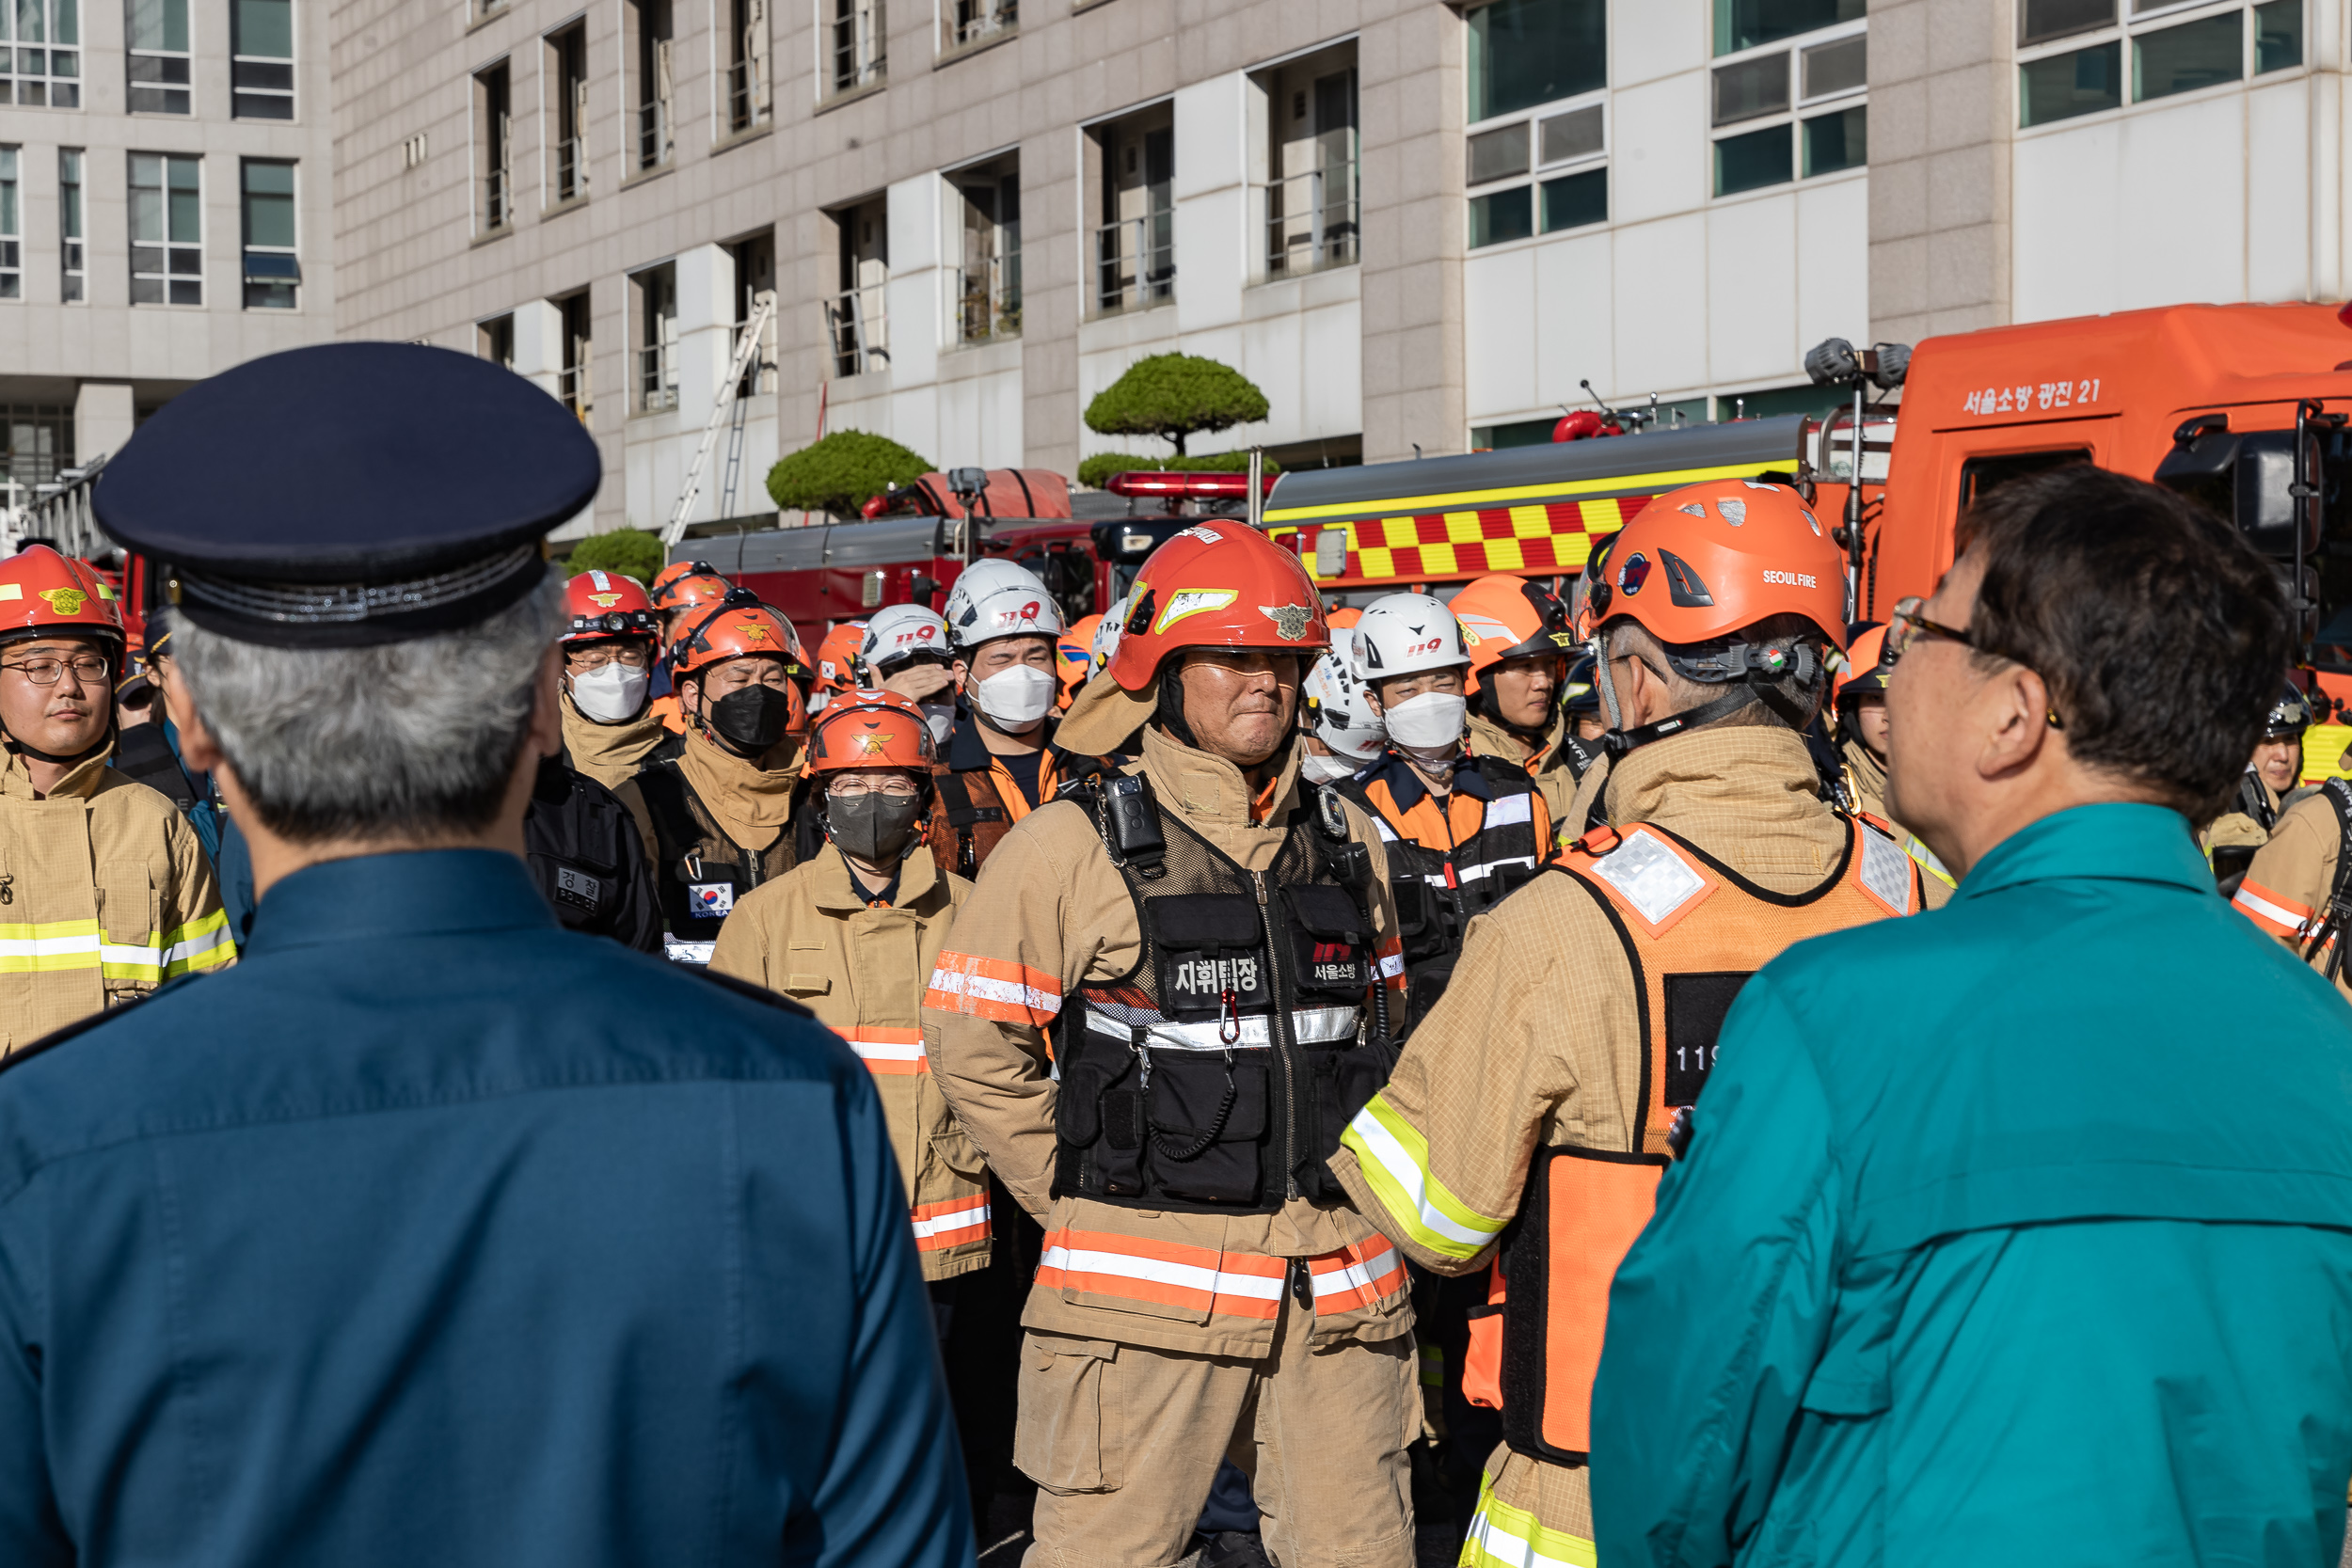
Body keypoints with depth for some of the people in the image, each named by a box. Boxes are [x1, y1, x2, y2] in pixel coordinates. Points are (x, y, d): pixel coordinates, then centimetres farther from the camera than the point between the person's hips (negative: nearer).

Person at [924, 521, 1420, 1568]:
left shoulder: (1346, 843, 12)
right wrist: (1083, 1201, -1)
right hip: (1147, 1296, -4)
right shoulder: (1073, 848, -4)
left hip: (1337, 1291, 5)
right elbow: (970, 1047, -2)